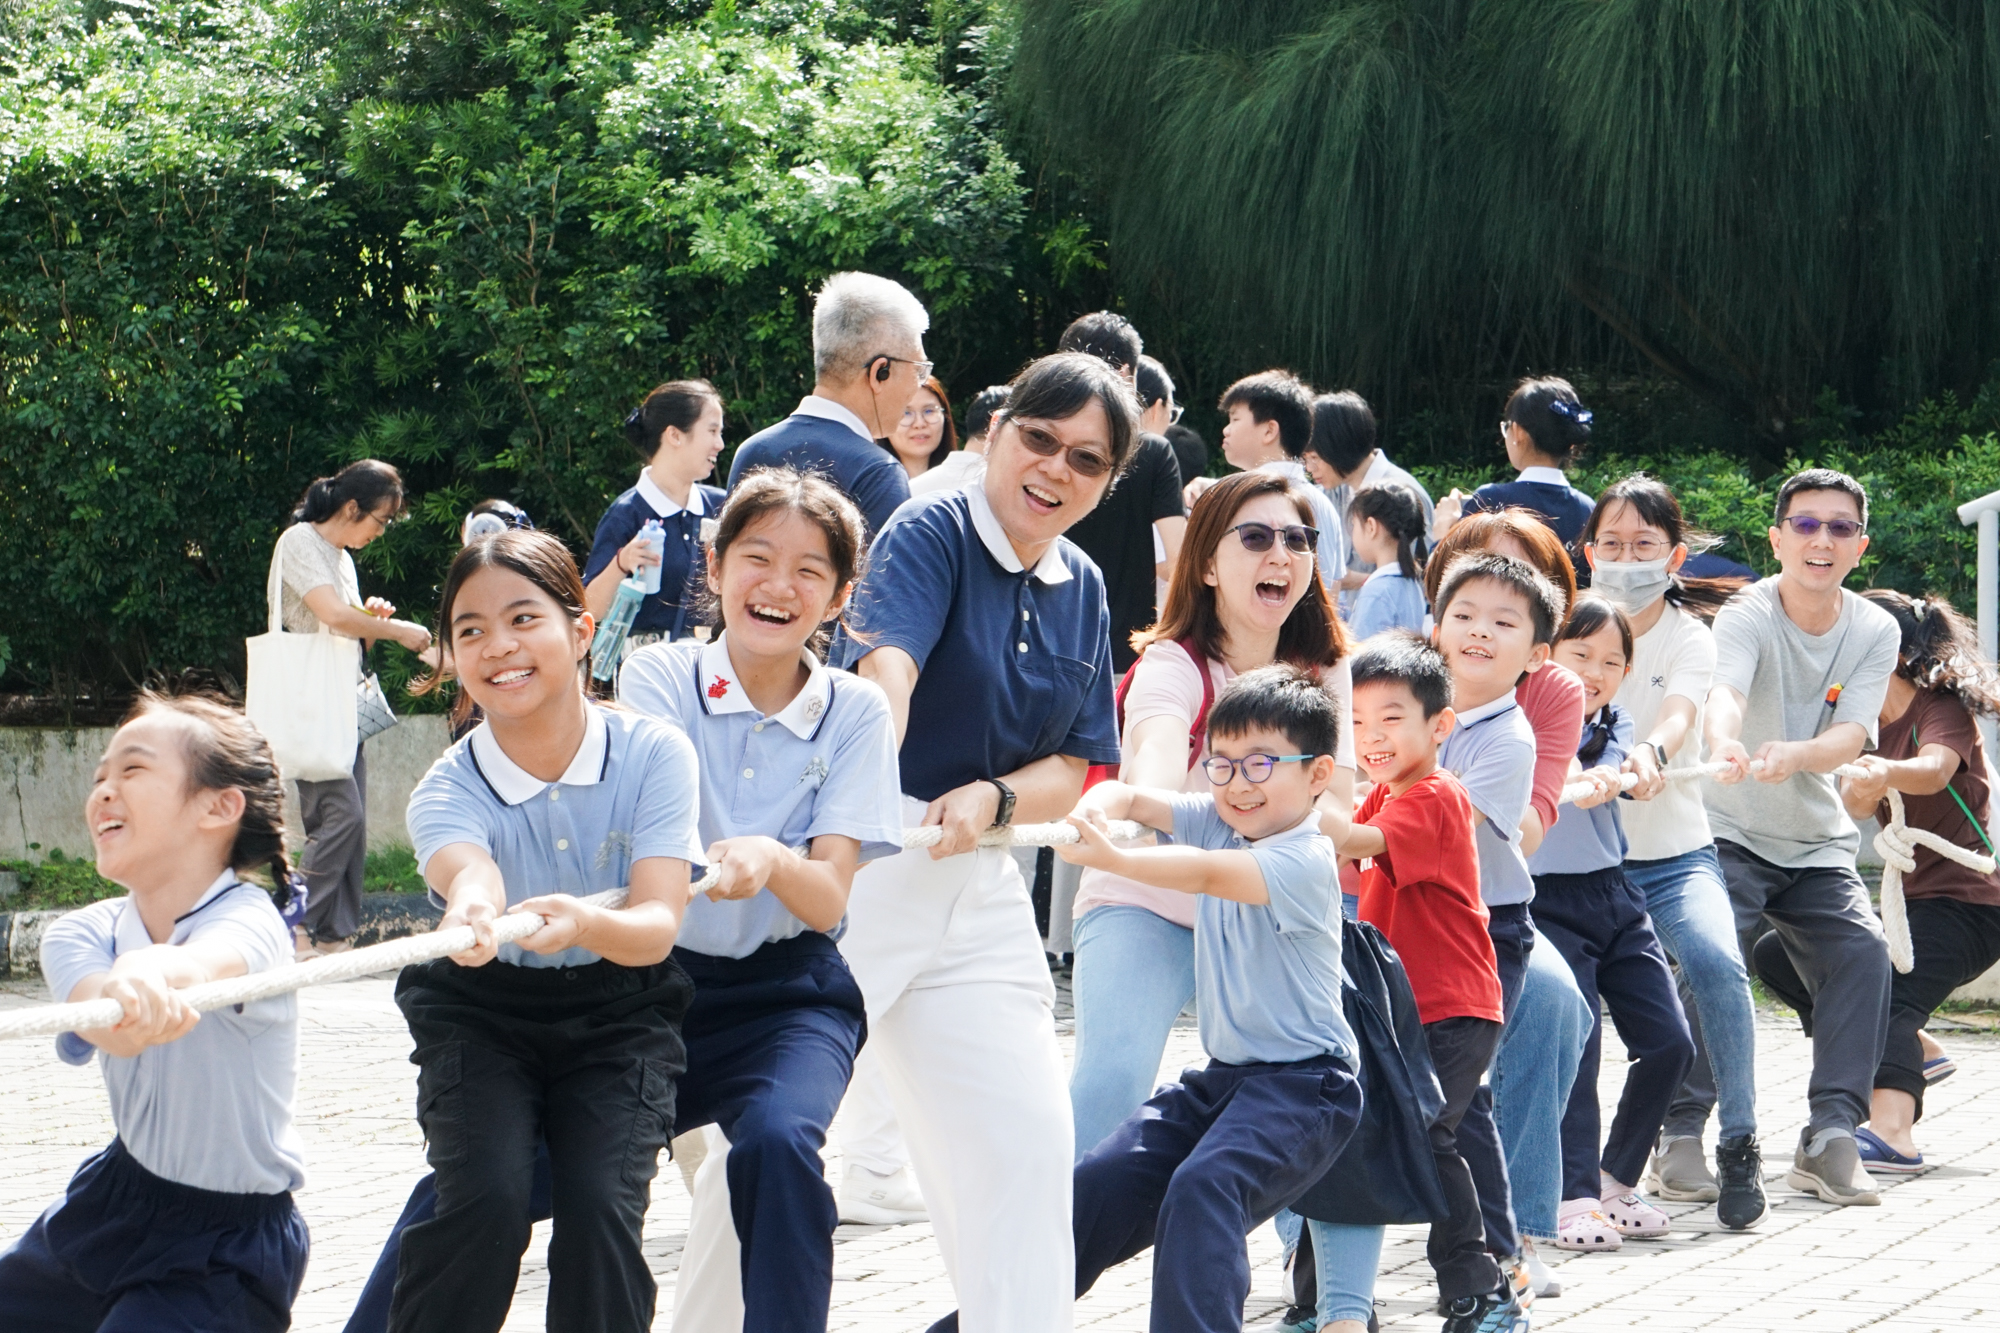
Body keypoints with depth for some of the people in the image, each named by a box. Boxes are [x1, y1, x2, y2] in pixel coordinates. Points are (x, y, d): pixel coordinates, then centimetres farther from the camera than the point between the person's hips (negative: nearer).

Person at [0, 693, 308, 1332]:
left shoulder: (250, 921, -19)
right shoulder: (80, 936, -7)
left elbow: (209, 959, -46)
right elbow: (112, 1028, -31)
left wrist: (155, 973, -71)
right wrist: (124, 1002, -57)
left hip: (226, 1249, -6)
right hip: (116, 1205, 6)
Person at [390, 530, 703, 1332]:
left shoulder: (653, 754, -17)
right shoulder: (448, 789, -17)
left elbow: (658, 926, -27)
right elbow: (468, 870, -42)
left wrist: (582, 922, -51)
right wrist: (471, 910, -68)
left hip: (618, 1016, 0)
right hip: (484, 1016, 0)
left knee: (602, 1208, -22)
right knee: (485, 1198, -24)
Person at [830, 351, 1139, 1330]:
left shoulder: (1081, 592, 12)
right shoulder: (931, 534, -8)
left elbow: (1074, 768, 12)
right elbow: (886, 669, -27)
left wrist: (990, 798, -11)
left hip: (978, 886, 7)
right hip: (852, 868, -6)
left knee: (1027, 1139, 4)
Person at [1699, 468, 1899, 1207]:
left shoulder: (1876, 630, -5)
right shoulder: (1747, 615, -17)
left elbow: (1853, 734, -18)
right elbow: (1724, 689, -39)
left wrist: (1795, 754, -41)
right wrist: (1724, 744, -63)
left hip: (1818, 841, 4)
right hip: (1729, 833, -4)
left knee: (1862, 950, -17)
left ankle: (1831, 1135, -13)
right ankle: (1683, 1127, -12)